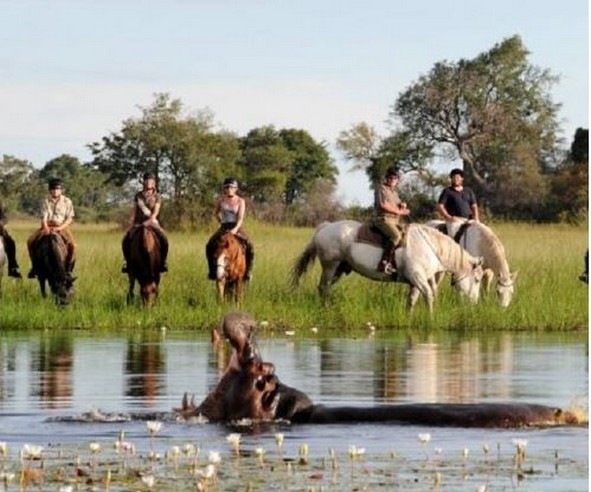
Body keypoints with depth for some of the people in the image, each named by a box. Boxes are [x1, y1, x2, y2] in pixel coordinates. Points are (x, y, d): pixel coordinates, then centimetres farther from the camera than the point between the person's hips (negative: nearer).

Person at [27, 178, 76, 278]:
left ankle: (68, 269, -16)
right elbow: (44, 217, 1)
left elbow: (69, 219, -3)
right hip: (48, 226, 2)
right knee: (30, 241, -17)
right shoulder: (47, 202, 6)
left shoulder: (67, 202, 1)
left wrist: (60, 228, -18)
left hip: (62, 226, -2)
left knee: (72, 244, -30)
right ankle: (35, 265, -1)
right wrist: (46, 228, -20)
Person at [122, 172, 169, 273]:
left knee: (164, 239, -26)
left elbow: (156, 212, -5)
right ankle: (127, 261, -4)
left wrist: (149, 221, -21)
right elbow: (133, 211, 8)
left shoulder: (156, 197, 4)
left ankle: (163, 262, -11)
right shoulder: (138, 196, 9)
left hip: (152, 222, -1)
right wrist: (130, 225, -2)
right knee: (126, 240, -21)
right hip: (138, 223, 1)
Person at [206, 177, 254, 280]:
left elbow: (240, 218, -11)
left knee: (249, 245, -26)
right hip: (224, 227, 2)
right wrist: (221, 222, 10)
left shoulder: (240, 201, -3)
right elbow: (215, 213, 21)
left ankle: (248, 271, -11)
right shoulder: (221, 200, 4)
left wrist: (235, 229, -26)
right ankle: (212, 270, -5)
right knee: (209, 246, -20)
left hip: (236, 228, -2)